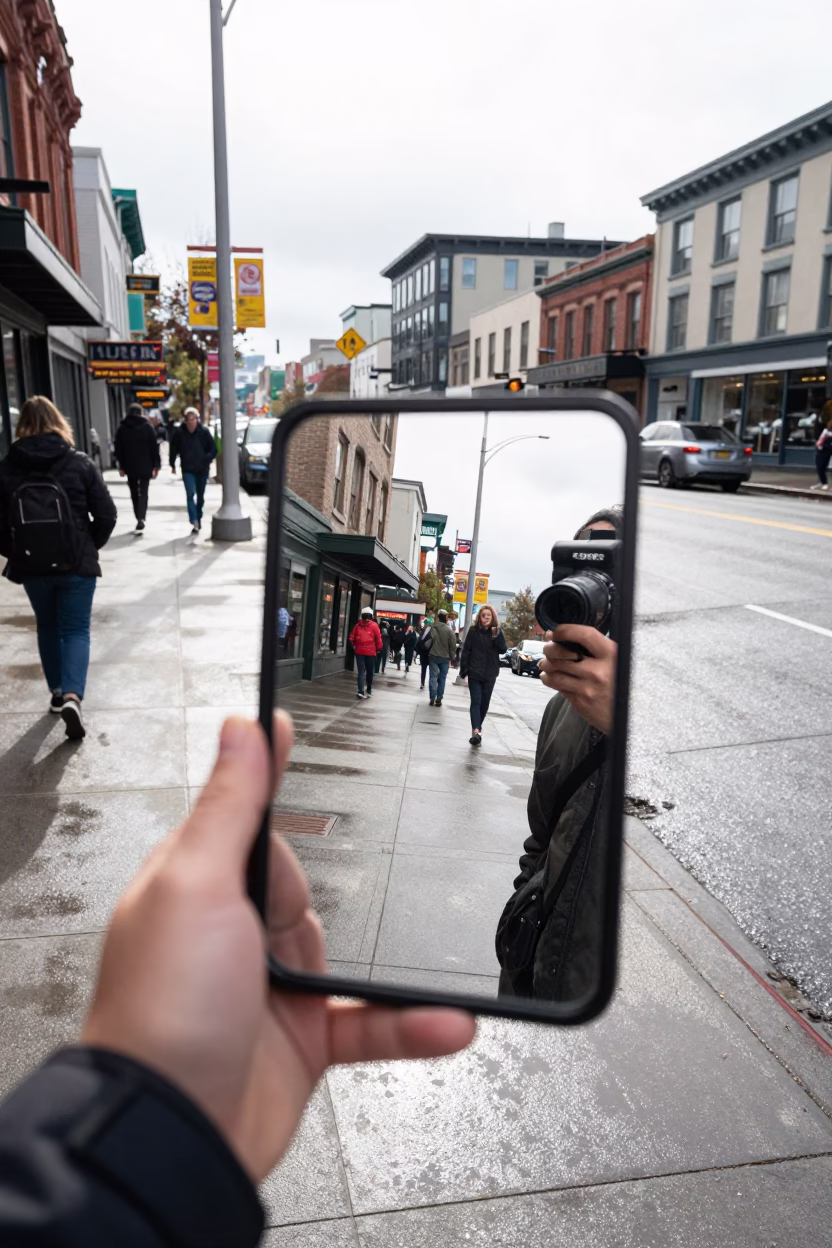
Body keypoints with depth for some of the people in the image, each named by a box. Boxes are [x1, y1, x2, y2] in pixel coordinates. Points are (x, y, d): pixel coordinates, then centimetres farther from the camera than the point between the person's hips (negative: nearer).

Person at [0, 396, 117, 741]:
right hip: (76, 563, -2)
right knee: (76, 630, 3)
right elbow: (106, 515, -5)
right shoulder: (79, 463, -5)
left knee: (48, 627, 20)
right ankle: (71, 696, -16)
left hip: (31, 565, 2)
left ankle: (58, 693, 28)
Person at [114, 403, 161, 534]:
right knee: (143, 493, -4)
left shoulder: (121, 429, 4)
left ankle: (139, 519, 18)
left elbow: (118, 450, 3)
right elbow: (154, 447, -3)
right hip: (145, 466, -1)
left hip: (130, 466, 2)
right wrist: (156, 465, 1)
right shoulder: (147, 427, 0)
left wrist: (121, 466, 8)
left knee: (134, 494, 14)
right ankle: (141, 519, -20)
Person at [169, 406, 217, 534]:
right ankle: (194, 522, -20)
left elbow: (213, 448, 0)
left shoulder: (203, 431, -7)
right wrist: (173, 464, 7)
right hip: (187, 469, -1)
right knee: (190, 494, -16)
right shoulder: (179, 432, -6)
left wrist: (208, 459, -12)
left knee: (200, 496, 13)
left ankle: (198, 518, 32)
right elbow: (174, 448, 6)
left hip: (202, 469, 1)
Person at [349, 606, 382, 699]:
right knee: (370, 672, 11)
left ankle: (361, 691, -11)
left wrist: (354, 646, 19)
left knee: (361, 672, 2)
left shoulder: (358, 625, 5)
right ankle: (369, 691, 21)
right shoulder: (374, 625, -3)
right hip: (370, 652, -2)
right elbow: (378, 639, -4)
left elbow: (351, 638, 6)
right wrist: (378, 649, 9)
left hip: (359, 652, 2)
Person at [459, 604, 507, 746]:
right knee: (476, 702, -8)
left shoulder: (497, 632, 3)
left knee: (485, 702, 10)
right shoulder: (473, 630, -3)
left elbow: (503, 650, -5)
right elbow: (466, 651, -3)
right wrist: (464, 670, -7)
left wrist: (497, 635, -19)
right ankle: (476, 730, -18)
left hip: (490, 674, 2)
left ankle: (477, 727, 26)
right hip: (475, 673, -2)